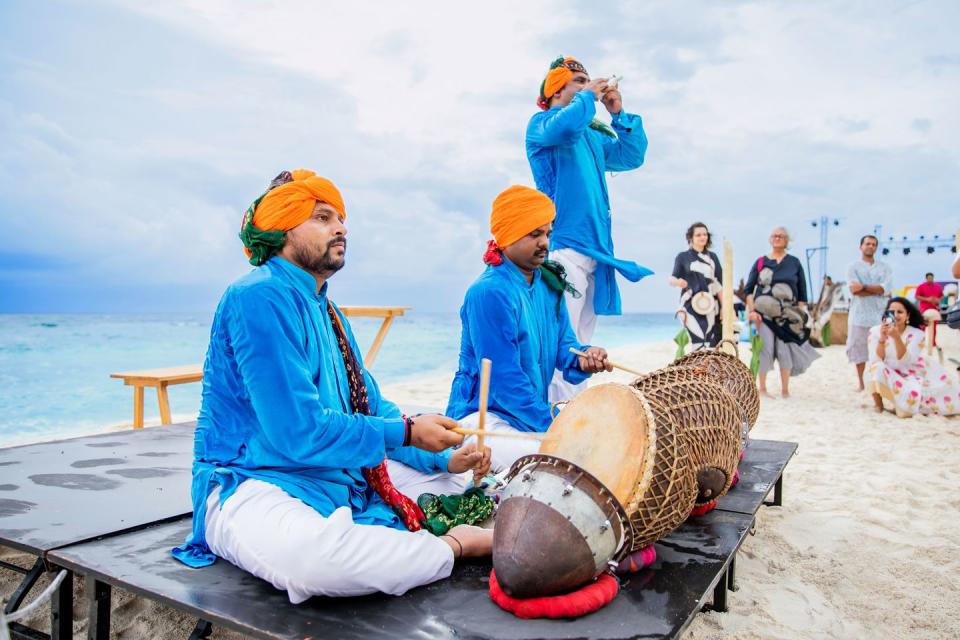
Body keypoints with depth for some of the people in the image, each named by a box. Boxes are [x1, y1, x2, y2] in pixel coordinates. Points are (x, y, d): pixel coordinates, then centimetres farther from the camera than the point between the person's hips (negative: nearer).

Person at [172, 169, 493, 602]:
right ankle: (453, 545, -20)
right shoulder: (259, 298, -15)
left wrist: (445, 457, 3)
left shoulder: (326, 310, 14)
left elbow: (372, 406, 16)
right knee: (307, 555, -41)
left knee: (456, 483, 13)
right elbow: (298, 432, -23)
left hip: (346, 481, 9)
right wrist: (407, 432, -15)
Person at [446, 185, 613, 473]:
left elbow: (563, 342, 10)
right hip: (484, 419, -9)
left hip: (533, 415, 9)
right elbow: (504, 377, -22)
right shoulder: (489, 292, -20)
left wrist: (582, 357, -15)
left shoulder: (548, 283, 7)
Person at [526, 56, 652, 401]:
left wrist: (619, 114, 16)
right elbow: (565, 127, -19)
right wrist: (588, 96, -2)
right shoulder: (541, 123, 3)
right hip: (565, 245, -8)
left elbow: (632, 157, 24)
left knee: (581, 342, 8)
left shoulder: (593, 135, 25)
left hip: (596, 247, 8)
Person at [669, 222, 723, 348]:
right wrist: (677, 282, -25)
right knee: (700, 343, -16)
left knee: (712, 344, -5)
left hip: (710, 305, 3)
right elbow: (672, 279, 0)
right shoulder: (682, 257, 7)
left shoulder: (712, 257, 16)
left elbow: (720, 282, 14)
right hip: (691, 305, -3)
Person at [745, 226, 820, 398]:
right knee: (765, 349, -2)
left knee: (786, 351, 1)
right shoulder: (761, 262, 6)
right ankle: (762, 388, 8)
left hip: (788, 315, 1)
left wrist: (801, 315, 1)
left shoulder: (794, 263, 8)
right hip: (765, 313, -1)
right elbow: (749, 288, 4)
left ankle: (785, 389, 12)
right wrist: (752, 310, -7)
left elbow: (802, 292, 8)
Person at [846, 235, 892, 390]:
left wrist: (864, 286, -12)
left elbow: (886, 288, -6)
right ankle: (860, 380, 13)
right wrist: (878, 290, -9)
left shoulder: (885, 267, 12)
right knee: (858, 347, 2)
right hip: (859, 314, -1)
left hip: (880, 314, 1)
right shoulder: (853, 266, 5)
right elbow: (854, 290, -10)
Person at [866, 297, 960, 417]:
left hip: (909, 378, 1)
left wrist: (896, 337, -35)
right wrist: (882, 338, -30)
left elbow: (905, 361, -21)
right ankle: (878, 404, -11)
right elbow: (876, 360, -17)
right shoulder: (876, 331, -7)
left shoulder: (917, 334, -7)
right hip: (884, 379, -1)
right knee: (876, 367, -32)